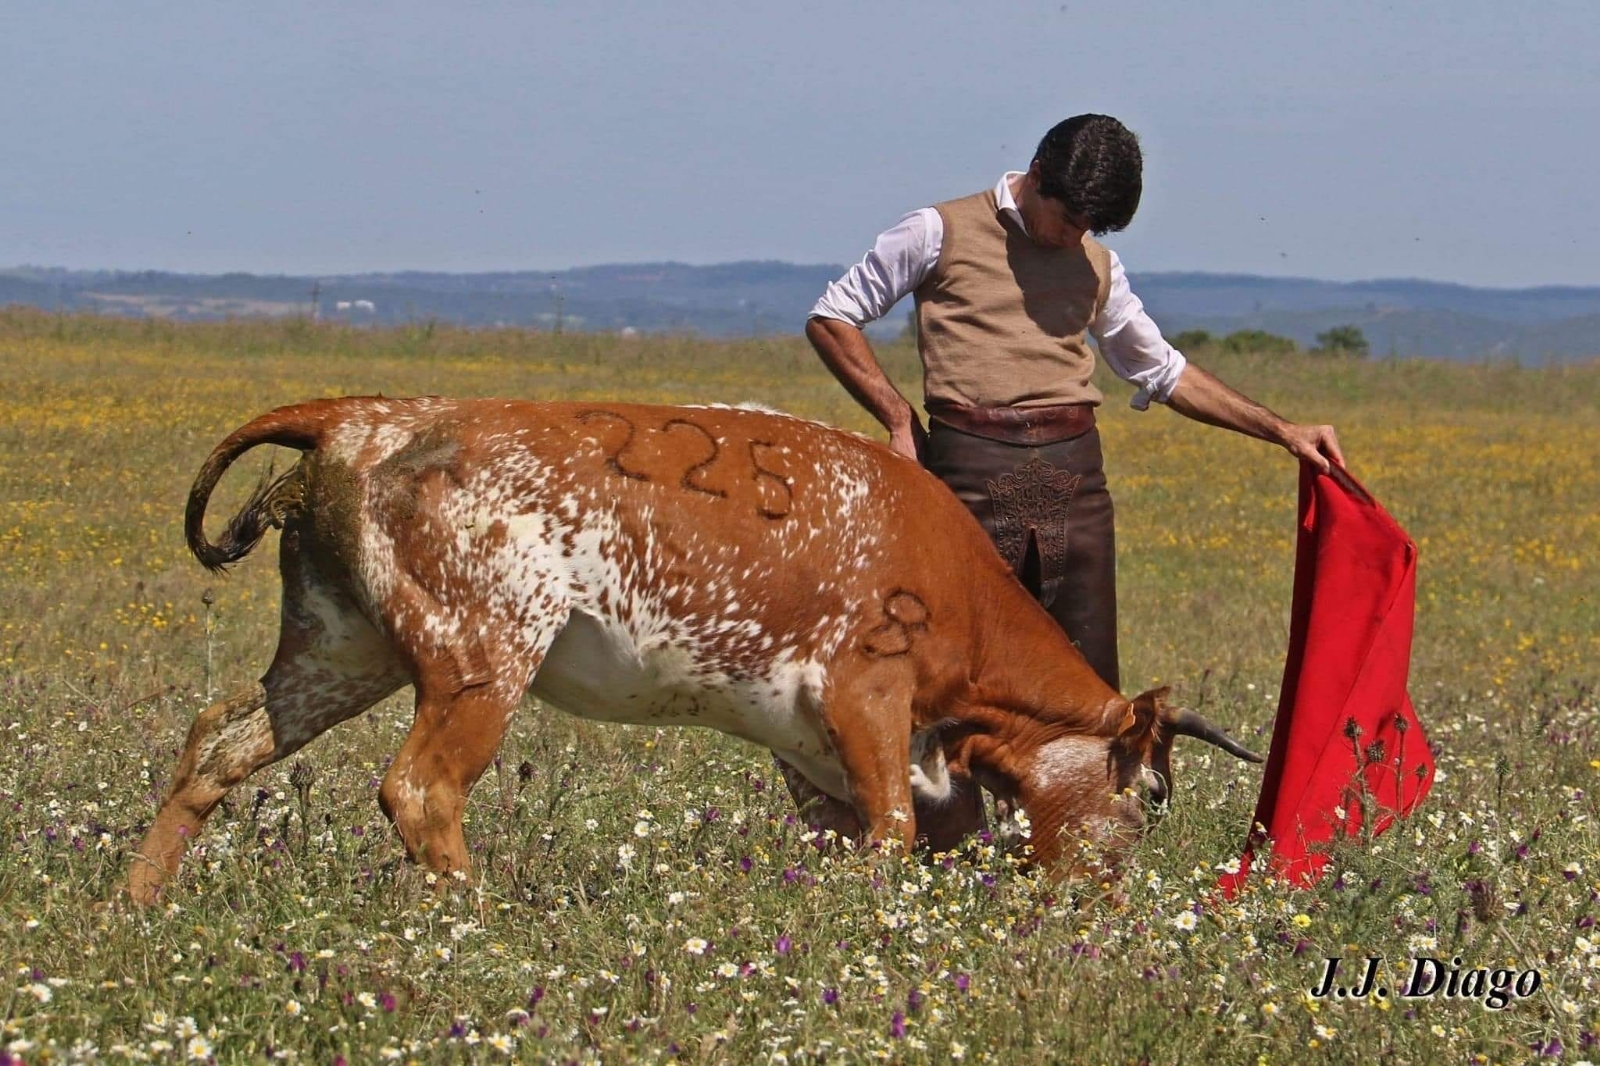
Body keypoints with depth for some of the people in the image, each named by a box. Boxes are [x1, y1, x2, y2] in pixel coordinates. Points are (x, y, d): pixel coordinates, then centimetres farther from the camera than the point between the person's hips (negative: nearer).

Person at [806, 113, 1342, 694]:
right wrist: (900, 419, -3)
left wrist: (1280, 430, 21)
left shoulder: (1098, 265, 18)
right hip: (973, 472, -4)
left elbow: (1163, 372, 28)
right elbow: (830, 319, 6)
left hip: (1074, 473, 4)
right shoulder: (941, 233, 4)